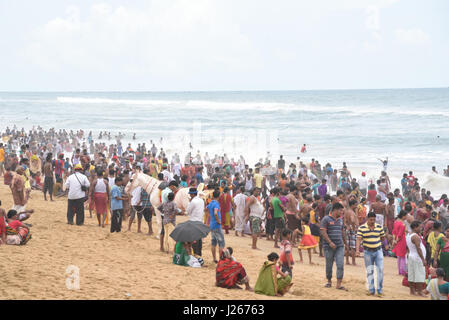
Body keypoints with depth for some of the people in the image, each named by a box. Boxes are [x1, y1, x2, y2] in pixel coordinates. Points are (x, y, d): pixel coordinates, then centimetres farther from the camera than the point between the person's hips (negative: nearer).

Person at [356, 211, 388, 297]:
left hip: (378, 251, 1)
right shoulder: (361, 228, -7)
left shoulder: (379, 227, 0)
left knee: (380, 269, -7)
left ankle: (379, 290, -2)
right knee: (369, 271, 4)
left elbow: (383, 237, 14)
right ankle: (371, 290, 10)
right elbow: (359, 239, -13)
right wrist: (357, 250, -25)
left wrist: (386, 245, 27)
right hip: (368, 252, -1)